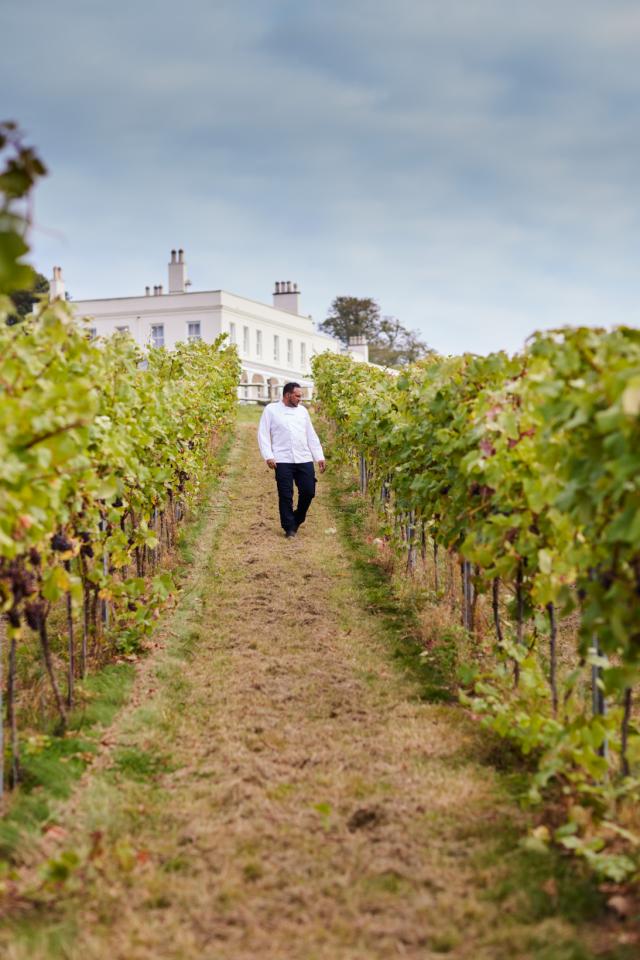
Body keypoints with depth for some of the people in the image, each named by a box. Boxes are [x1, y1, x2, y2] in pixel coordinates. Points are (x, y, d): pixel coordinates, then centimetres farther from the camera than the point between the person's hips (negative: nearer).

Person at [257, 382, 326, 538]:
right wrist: (268, 456, -10)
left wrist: (320, 457, 12)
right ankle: (289, 527, 12)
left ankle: (297, 520, 25)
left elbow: (311, 436, 17)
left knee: (308, 492, 2)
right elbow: (263, 434, 0)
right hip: (283, 461, -4)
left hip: (304, 460, 4)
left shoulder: (302, 411, 13)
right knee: (285, 496, -1)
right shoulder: (271, 410, 1)